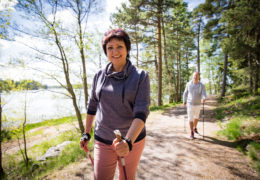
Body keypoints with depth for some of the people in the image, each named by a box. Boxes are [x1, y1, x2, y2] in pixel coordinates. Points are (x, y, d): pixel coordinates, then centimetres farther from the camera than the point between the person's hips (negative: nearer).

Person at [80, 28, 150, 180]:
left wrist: (128, 142, -33)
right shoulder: (100, 76, -1)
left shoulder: (141, 76, -11)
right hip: (103, 140, 2)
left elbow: (141, 112, -19)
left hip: (133, 138, -1)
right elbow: (92, 105, 9)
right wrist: (86, 134, 12)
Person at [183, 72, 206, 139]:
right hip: (190, 104, -2)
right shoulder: (188, 84, -8)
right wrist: (184, 101, 4)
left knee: (196, 117, 20)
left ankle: (194, 128, 46)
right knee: (190, 118, -3)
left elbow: (204, 94, -23)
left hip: (198, 104, 2)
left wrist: (204, 99, -46)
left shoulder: (202, 85, -11)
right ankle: (192, 133, 11)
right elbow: (185, 93, 5)